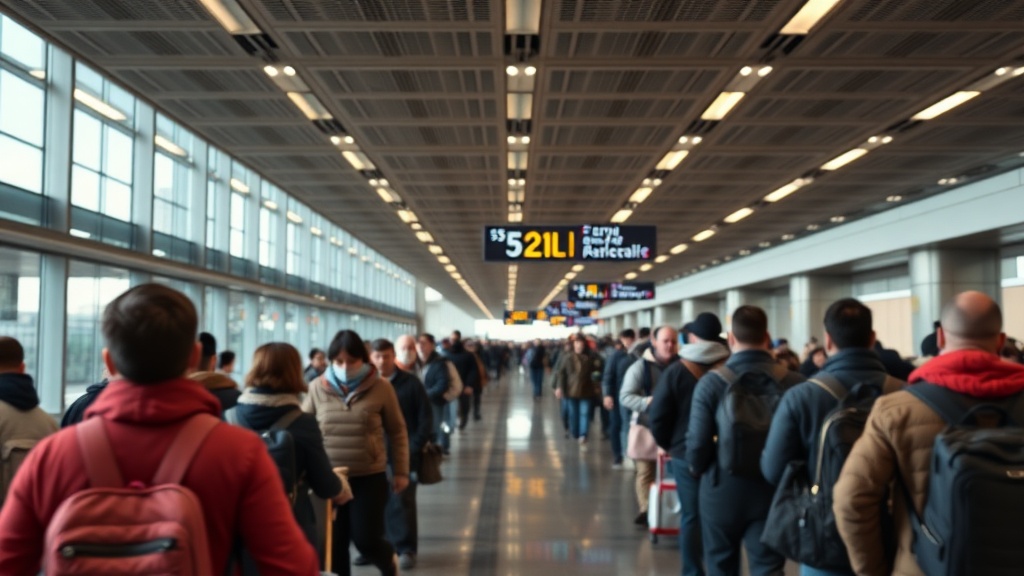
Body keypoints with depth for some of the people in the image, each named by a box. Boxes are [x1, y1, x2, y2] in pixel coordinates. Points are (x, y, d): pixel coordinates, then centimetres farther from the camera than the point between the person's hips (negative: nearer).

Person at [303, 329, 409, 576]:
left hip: (370, 477, -2)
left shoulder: (381, 387, -7)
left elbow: (397, 432, 2)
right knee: (333, 543, 9)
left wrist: (401, 471, 4)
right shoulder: (317, 388, -3)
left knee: (365, 539, 1)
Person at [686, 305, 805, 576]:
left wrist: (698, 469, 10)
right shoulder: (793, 382, -10)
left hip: (722, 489, 0)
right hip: (772, 491, 0)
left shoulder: (712, 381, -12)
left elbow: (698, 442, -13)